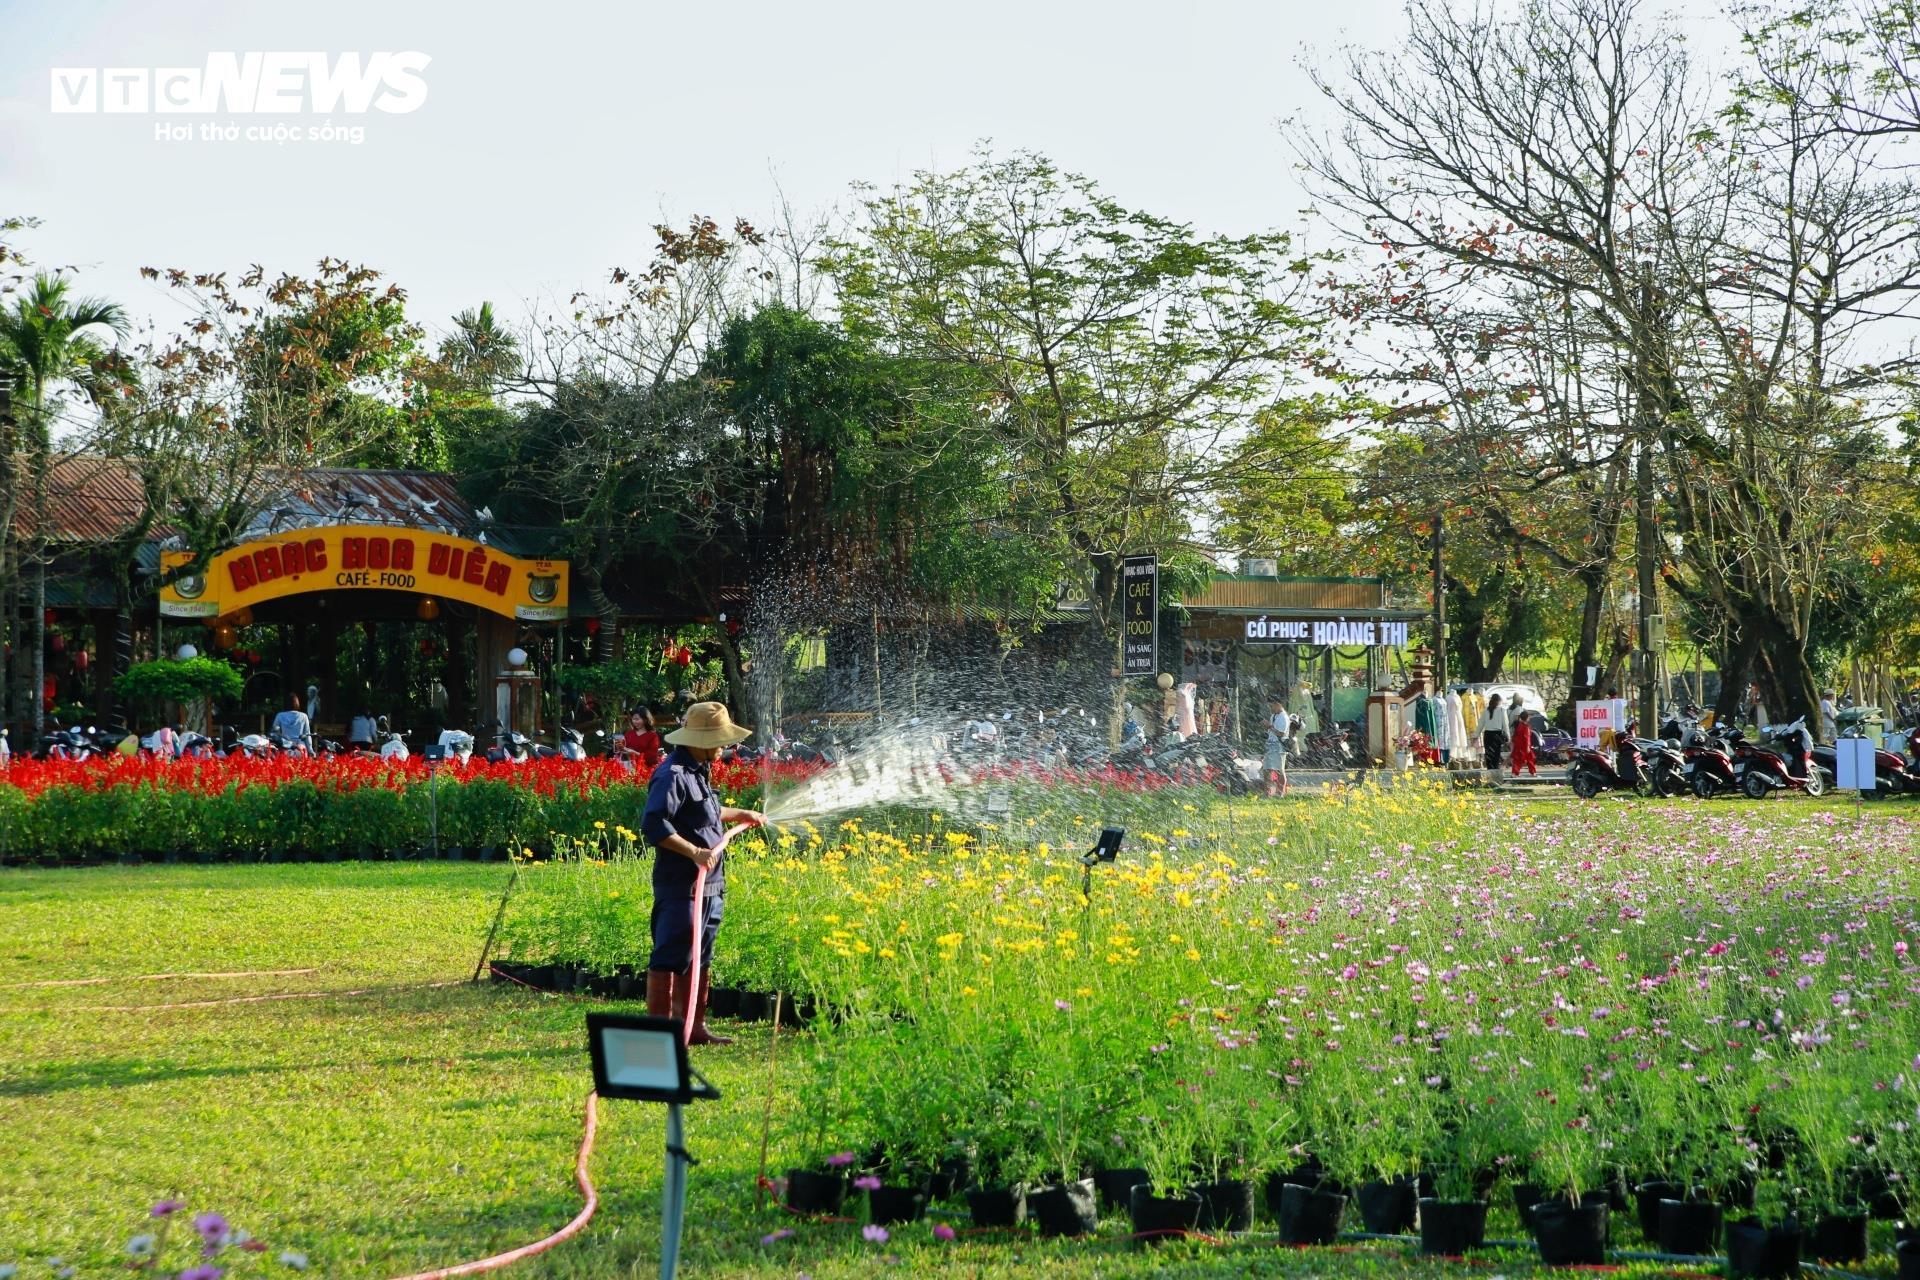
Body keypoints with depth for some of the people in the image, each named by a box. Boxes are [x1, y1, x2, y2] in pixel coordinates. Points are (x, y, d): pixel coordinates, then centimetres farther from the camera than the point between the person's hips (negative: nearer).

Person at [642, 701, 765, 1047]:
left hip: (710, 886, 11)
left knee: (699, 959, 16)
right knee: (669, 959, -7)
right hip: (681, 886, -11)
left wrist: (739, 815, 39)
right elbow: (653, 824, -27)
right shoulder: (672, 775, -17)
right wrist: (694, 852, -29)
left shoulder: (697, 772, 16)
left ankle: (694, 1027, 24)